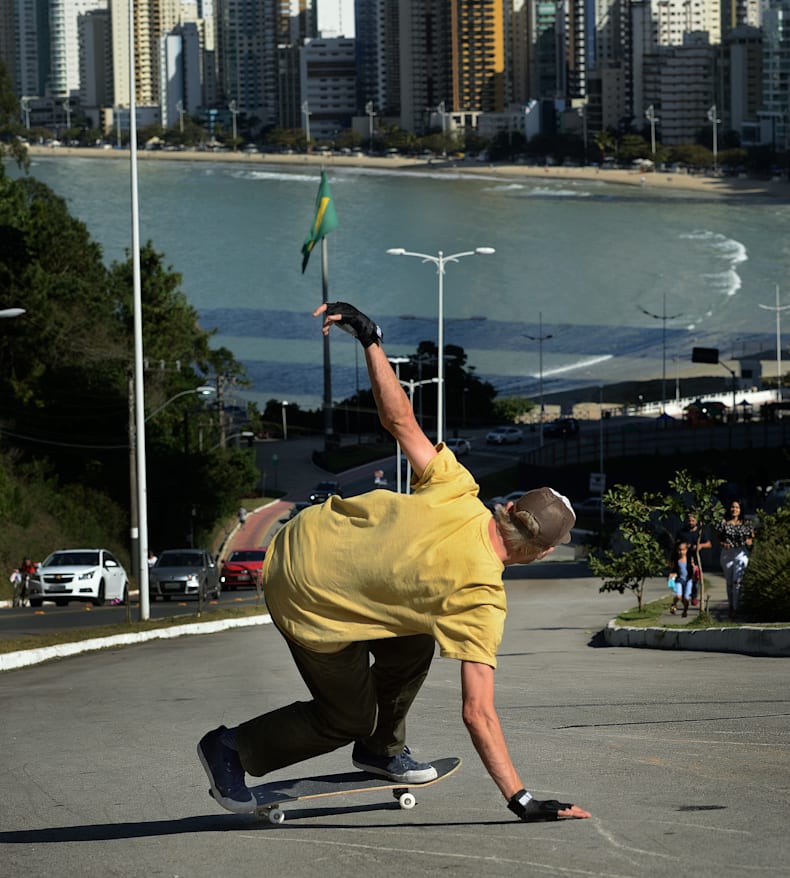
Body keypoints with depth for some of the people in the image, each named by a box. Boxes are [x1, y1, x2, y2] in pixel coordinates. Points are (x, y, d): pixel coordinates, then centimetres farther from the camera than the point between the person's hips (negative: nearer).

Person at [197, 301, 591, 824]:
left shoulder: (456, 490, -11)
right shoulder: (482, 599, -23)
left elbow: (399, 419, -2)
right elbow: (478, 713, -25)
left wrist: (371, 340, 9)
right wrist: (520, 800, -24)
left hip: (303, 539, 7)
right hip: (311, 607, -7)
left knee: (416, 644, 14)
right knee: (348, 719, 13)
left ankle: (383, 748, 30)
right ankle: (233, 751, 24)